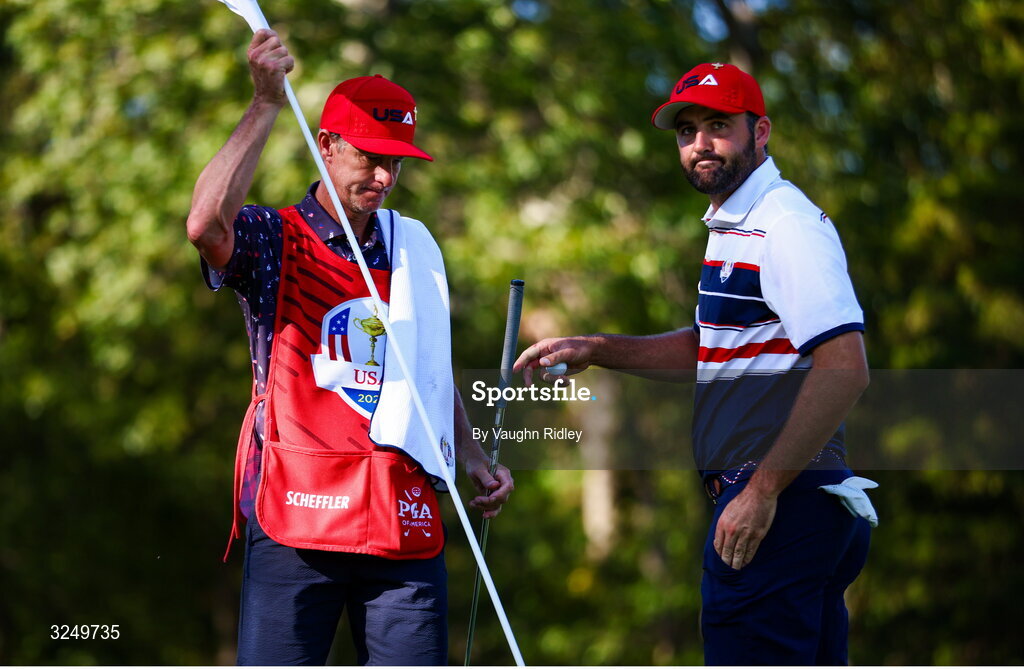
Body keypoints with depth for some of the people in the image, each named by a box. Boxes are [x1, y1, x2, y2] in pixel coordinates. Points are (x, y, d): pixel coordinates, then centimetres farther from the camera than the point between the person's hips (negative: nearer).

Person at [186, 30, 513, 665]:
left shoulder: (416, 248, 17)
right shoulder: (275, 239, 3)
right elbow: (206, 224, -21)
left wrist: (473, 458, 11)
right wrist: (267, 105, -20)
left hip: (404, 524, 4)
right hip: (296, 517, -4)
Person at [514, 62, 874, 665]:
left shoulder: (787, 224, -14)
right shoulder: (732, 226, 19)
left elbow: (845, 369, -23)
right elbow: (708, 348, 32)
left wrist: (762, 490, -23)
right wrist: (592, 351, 22)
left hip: (781, 505, -11)